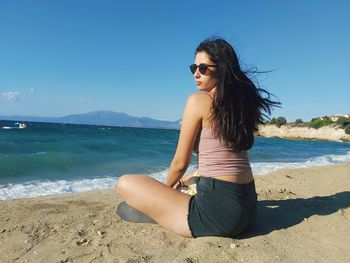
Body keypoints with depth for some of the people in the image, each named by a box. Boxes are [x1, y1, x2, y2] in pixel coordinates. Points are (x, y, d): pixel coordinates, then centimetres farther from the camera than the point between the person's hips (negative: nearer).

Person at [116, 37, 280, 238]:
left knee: (125, 183, -3)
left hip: (218, 212, -9)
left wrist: (168, 187, 15)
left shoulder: (198, 100, -12)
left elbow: (180, 162, -5)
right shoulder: (241, 103, 10)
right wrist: (192, 177, 26)